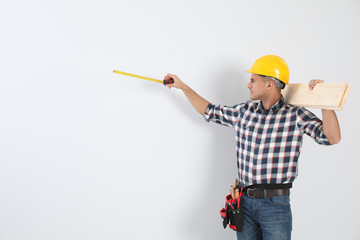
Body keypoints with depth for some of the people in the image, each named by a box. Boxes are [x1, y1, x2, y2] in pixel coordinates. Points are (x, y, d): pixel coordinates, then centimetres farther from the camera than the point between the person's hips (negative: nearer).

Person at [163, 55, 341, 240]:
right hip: (244, 201, 4)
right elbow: (210, 111, 19)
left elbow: (332, 138, -15)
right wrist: (182, 86, 21)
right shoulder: (244, 111, 7)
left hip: (275, 205, -4)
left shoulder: (296, 115, -6)